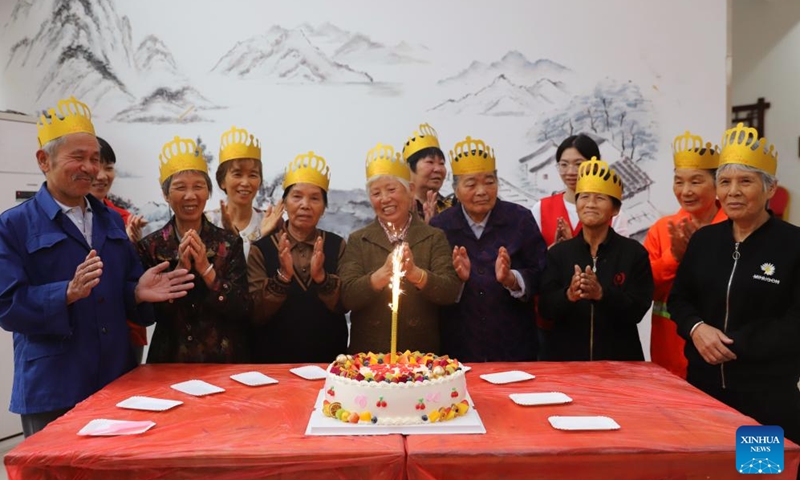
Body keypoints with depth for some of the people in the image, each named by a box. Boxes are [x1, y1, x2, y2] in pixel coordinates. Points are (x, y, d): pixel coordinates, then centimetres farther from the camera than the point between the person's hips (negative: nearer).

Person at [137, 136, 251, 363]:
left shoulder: (230, 243, -2)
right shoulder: (150, 246, -1)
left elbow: (243, 311, -7)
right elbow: (148, 313, -5)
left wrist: (206, 269, -16)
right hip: (170, 360, 1)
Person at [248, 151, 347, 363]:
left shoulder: (337, 245, 1)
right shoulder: (261, 249, -2)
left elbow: (344, 305, -4)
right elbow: (256, 314, -6)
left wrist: (320, 276, -19)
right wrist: (283, 275, -19)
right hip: (274, 358, 1)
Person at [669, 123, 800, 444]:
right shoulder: (704, 239, 7)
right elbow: (678, 298, 10)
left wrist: (733, 345, -17)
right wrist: (696, 328, -10)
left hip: (768, 390, -4)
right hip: (704, 382, 4)